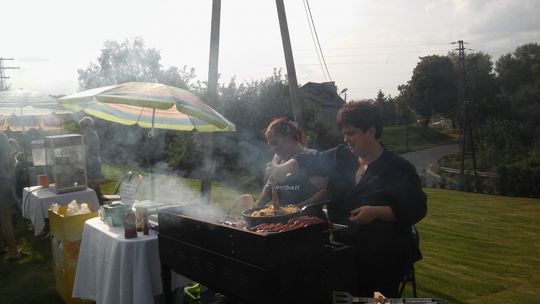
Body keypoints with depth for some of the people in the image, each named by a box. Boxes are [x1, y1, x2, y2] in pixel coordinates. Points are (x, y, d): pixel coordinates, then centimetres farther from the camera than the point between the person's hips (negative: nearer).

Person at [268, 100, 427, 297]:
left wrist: (377, 212, -24)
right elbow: (311, 160, 13)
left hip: (383, 259, -4)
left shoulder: (399, 169, -10)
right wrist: (284, 168, -6)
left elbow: (417, 209, -12)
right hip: (344, 251, 5)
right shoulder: (340, 157, 5)